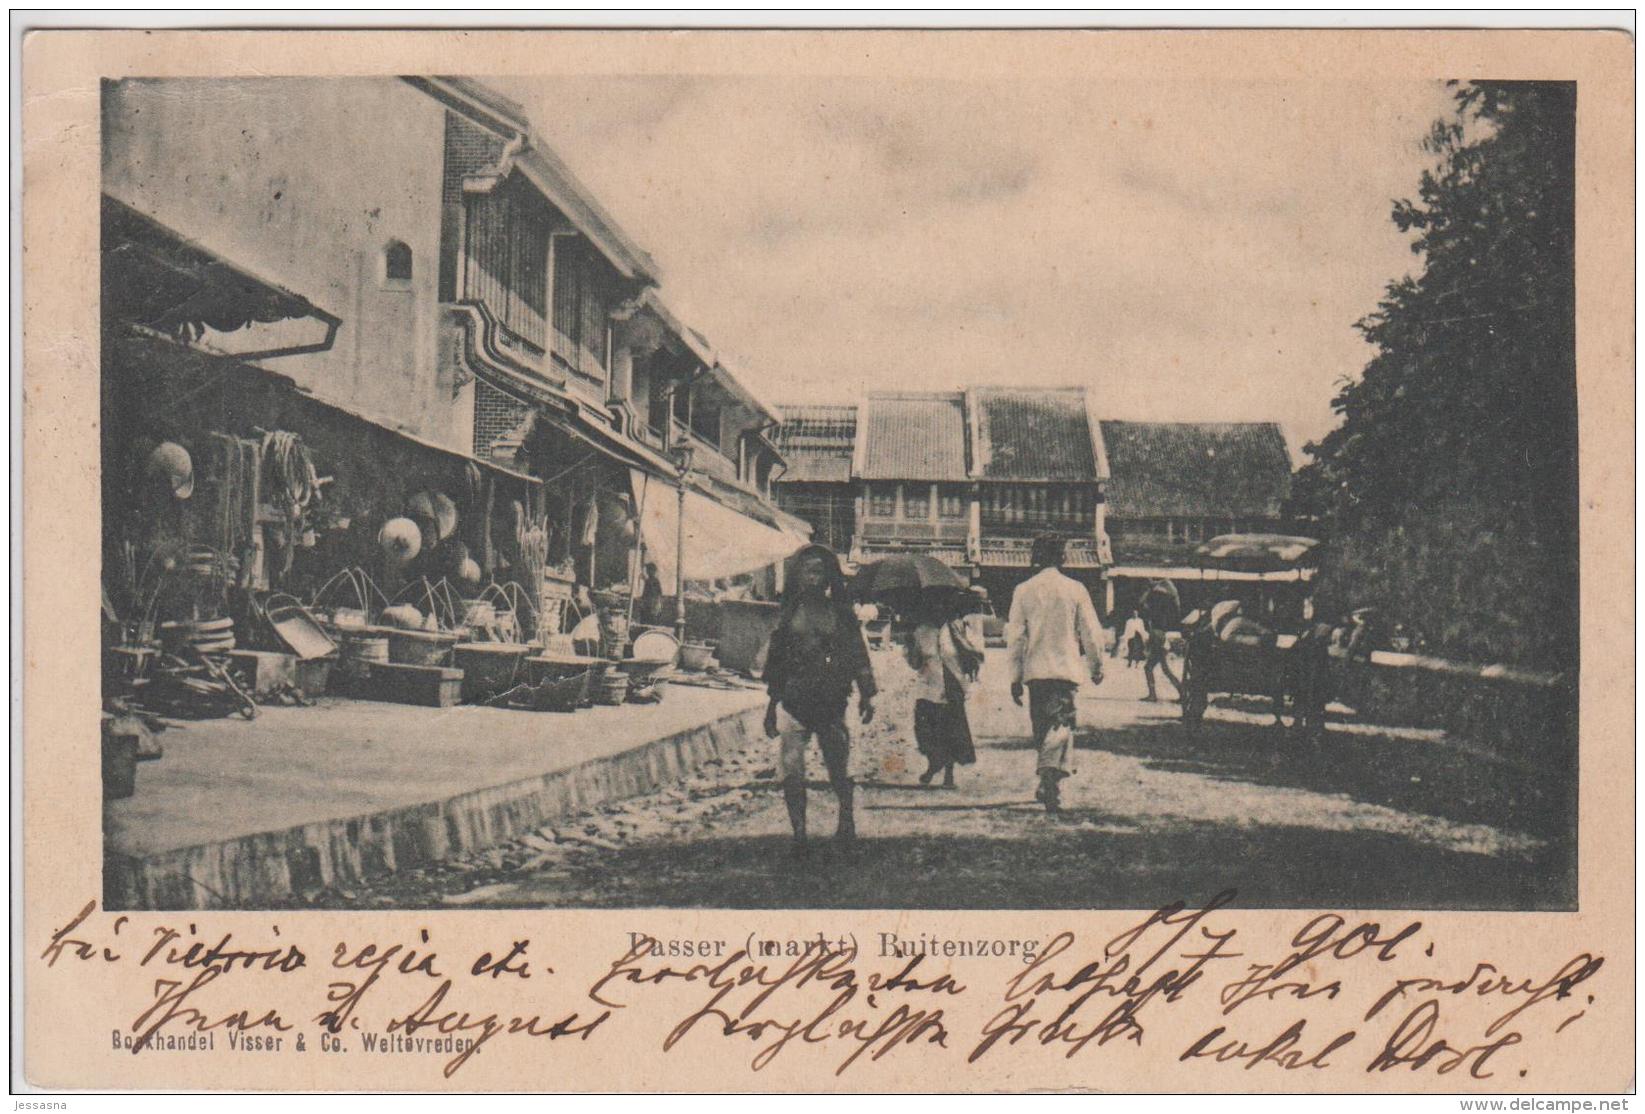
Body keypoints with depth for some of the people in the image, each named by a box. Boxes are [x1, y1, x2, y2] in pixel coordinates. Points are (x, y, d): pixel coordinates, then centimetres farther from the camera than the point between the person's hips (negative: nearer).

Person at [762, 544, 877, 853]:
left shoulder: (841, 613, 3)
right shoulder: (789, 613, 7)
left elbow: (857, 654, 3)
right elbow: (775, 659, 12)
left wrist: (866, 694, -6)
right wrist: (772, 704, 13)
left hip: (832, 700, -1)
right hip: (793, 699, 1)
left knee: (837, 766, 6)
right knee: (792, 771, -7)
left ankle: (847, 818, 31)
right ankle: (799, 833, 0)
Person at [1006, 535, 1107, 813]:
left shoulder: (1023, 590, 1)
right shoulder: (1075, 589, -2)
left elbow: (1015, 636, 1)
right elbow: (1091, 633, 1)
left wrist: (1015, 677, 6)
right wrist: (1096, 665, 16)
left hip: (1035, 670, 2)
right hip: (1066, 669, -2)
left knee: (1041, 727, 15)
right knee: (1061, 727, -5)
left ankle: (1047, 783, 22)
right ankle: (1051, 779, -24)